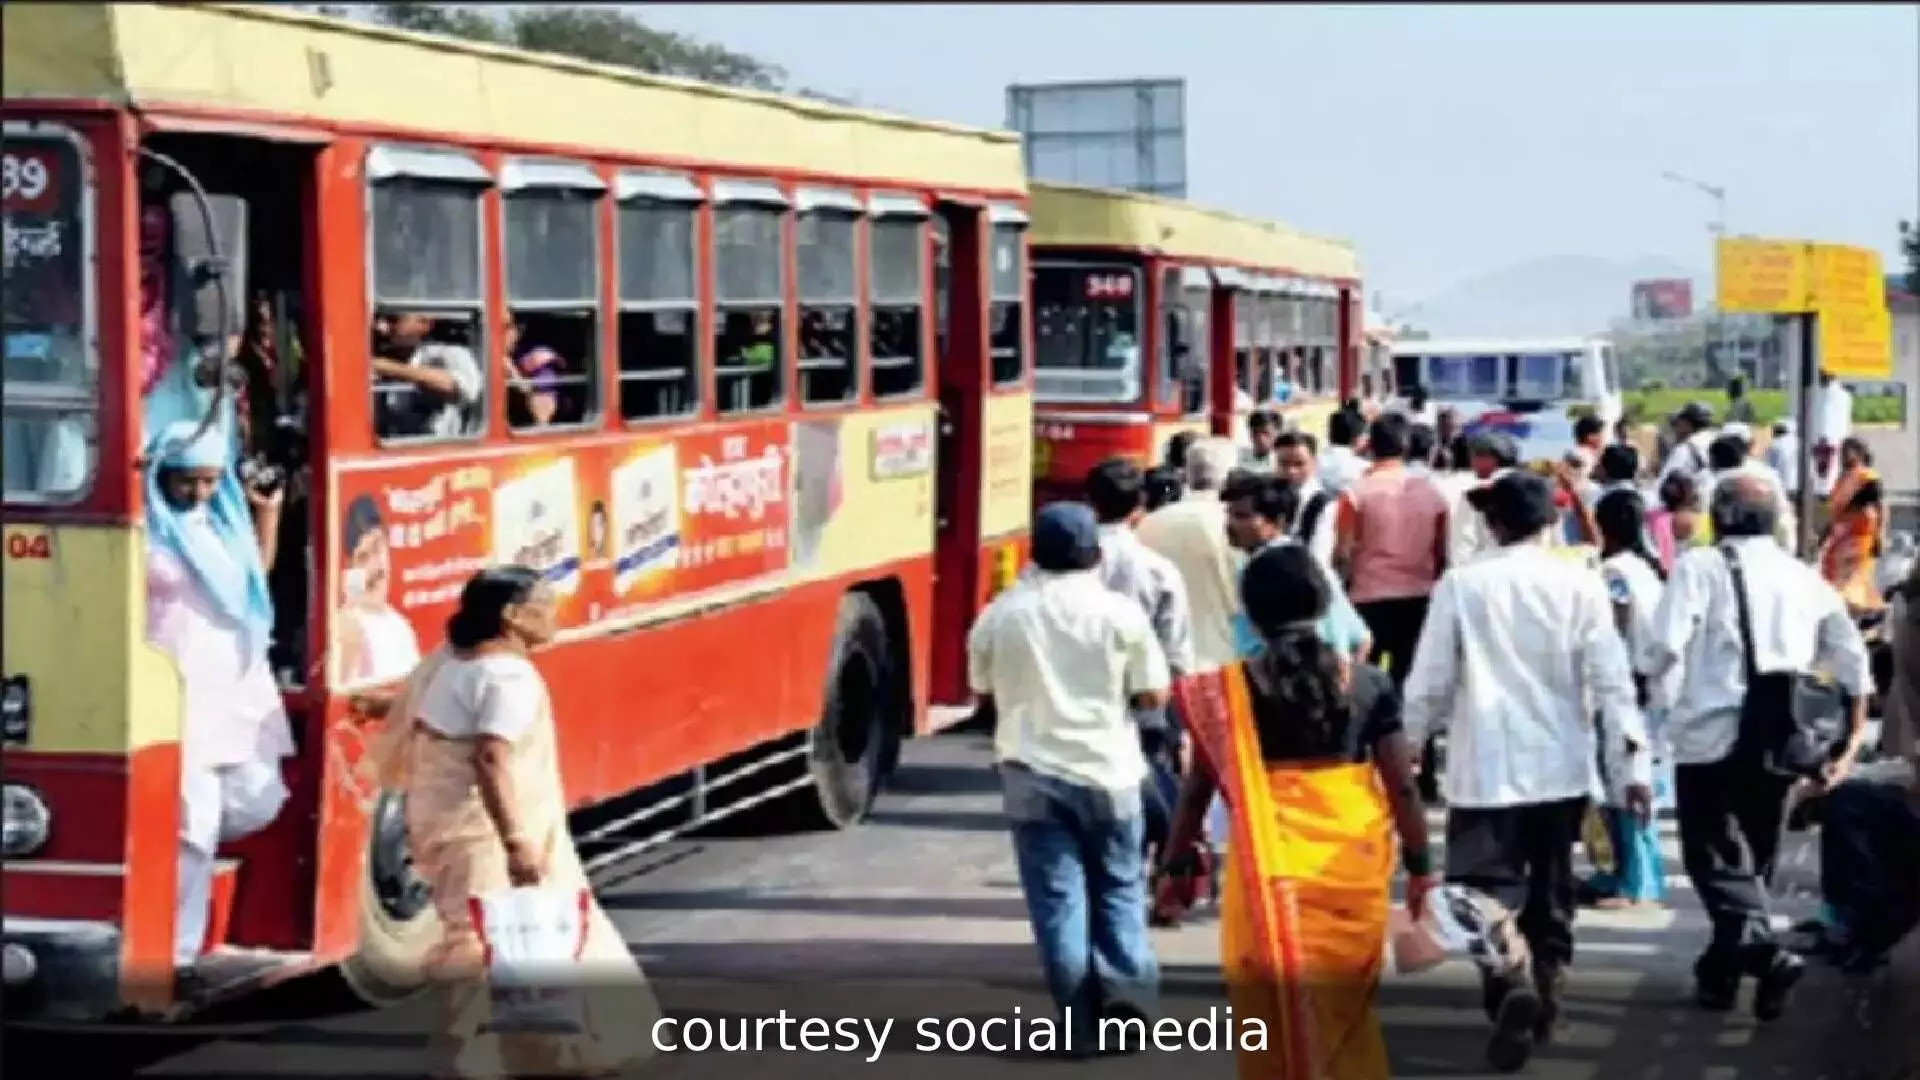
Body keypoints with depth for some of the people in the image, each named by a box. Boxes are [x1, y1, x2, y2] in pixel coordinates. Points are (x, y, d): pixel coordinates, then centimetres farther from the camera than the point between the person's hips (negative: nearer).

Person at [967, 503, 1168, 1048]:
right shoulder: (1121, 612, -6)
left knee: (1056, 894, 6)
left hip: (1031, 770, 1)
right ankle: (1126, 986, -3)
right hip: (1106, 768, 0)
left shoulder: (999, 615, -1)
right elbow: (1153, 695, -3)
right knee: (1118, 887, 14)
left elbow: (982, 689, 11)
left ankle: (1081, 1015, 4)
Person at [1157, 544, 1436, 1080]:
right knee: (1348, 1011, 18)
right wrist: (1420, 865, 10)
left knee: (1275, 1015, 9)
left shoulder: (1232, 689, -5)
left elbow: (1198, 788, -1)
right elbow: (1402, 786, 0)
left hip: (1269, 876, -2)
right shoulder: (1369, 685, -1)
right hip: (1353, 873, 2)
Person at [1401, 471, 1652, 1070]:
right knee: (1550, 890, 19)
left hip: (1486, 768, -2)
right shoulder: (1581, 587, -3)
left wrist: (1403, 747, 12)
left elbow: (1429, 682, -2)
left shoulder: (1461, 585, -5)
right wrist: (1632, 765, 0)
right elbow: (1612, 682, -4)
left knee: (1490, 891, -1)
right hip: (1561, 767, 2)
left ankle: (1512, 987, -24)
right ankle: (1545, 993, 26)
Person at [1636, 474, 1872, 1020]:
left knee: (1718, 858, -3)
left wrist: (1643, 670, 4)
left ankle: (1763, 951, -24)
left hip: (1712, 735, -5)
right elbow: (1854, 664, 12)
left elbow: (1664, 647, -15)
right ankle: (1720, 970, 24)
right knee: (1752, 860, 17)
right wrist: (1852, 738, 20)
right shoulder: (1806, 578, 11)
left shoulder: (1700, 566, -4)